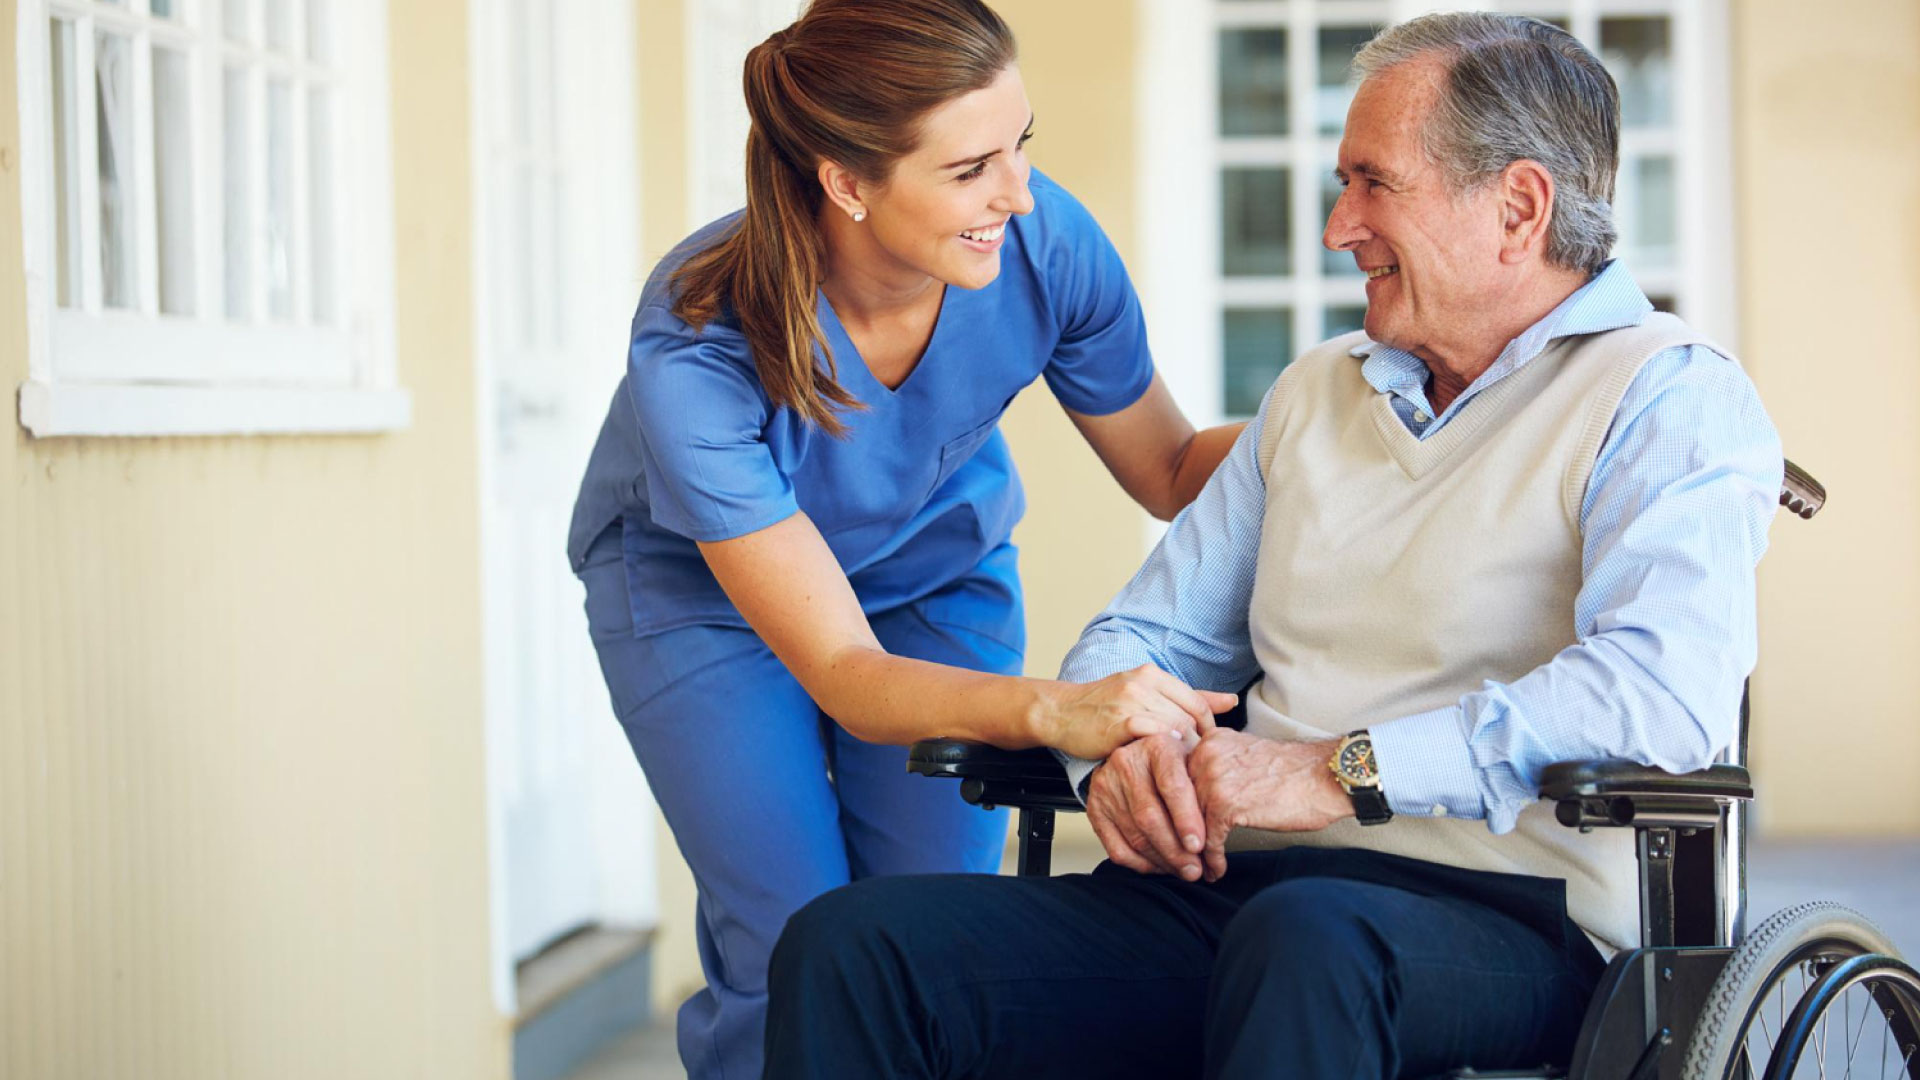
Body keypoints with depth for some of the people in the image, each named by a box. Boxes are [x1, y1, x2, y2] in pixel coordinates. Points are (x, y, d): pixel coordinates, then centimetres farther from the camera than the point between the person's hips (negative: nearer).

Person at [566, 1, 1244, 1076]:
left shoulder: (1046, 244, -28)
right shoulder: (696, 351, -37)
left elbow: (1174, 472, -10)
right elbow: (846, 676, -37)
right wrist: (1054, 710, -54)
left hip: (941, 568, 3)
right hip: (706, 594, -3)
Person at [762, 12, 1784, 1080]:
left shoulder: (1673, 396, 0)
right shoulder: (1318, 392, 24)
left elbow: (1667, 690, -18)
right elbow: (1148, 633, 25)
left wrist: (1342, 770, -21)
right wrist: (1115, 742, 0)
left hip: (1504, 916, -6)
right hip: (1229, 890, 6)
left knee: (1304, 938, -43)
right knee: (850, 947, -16)